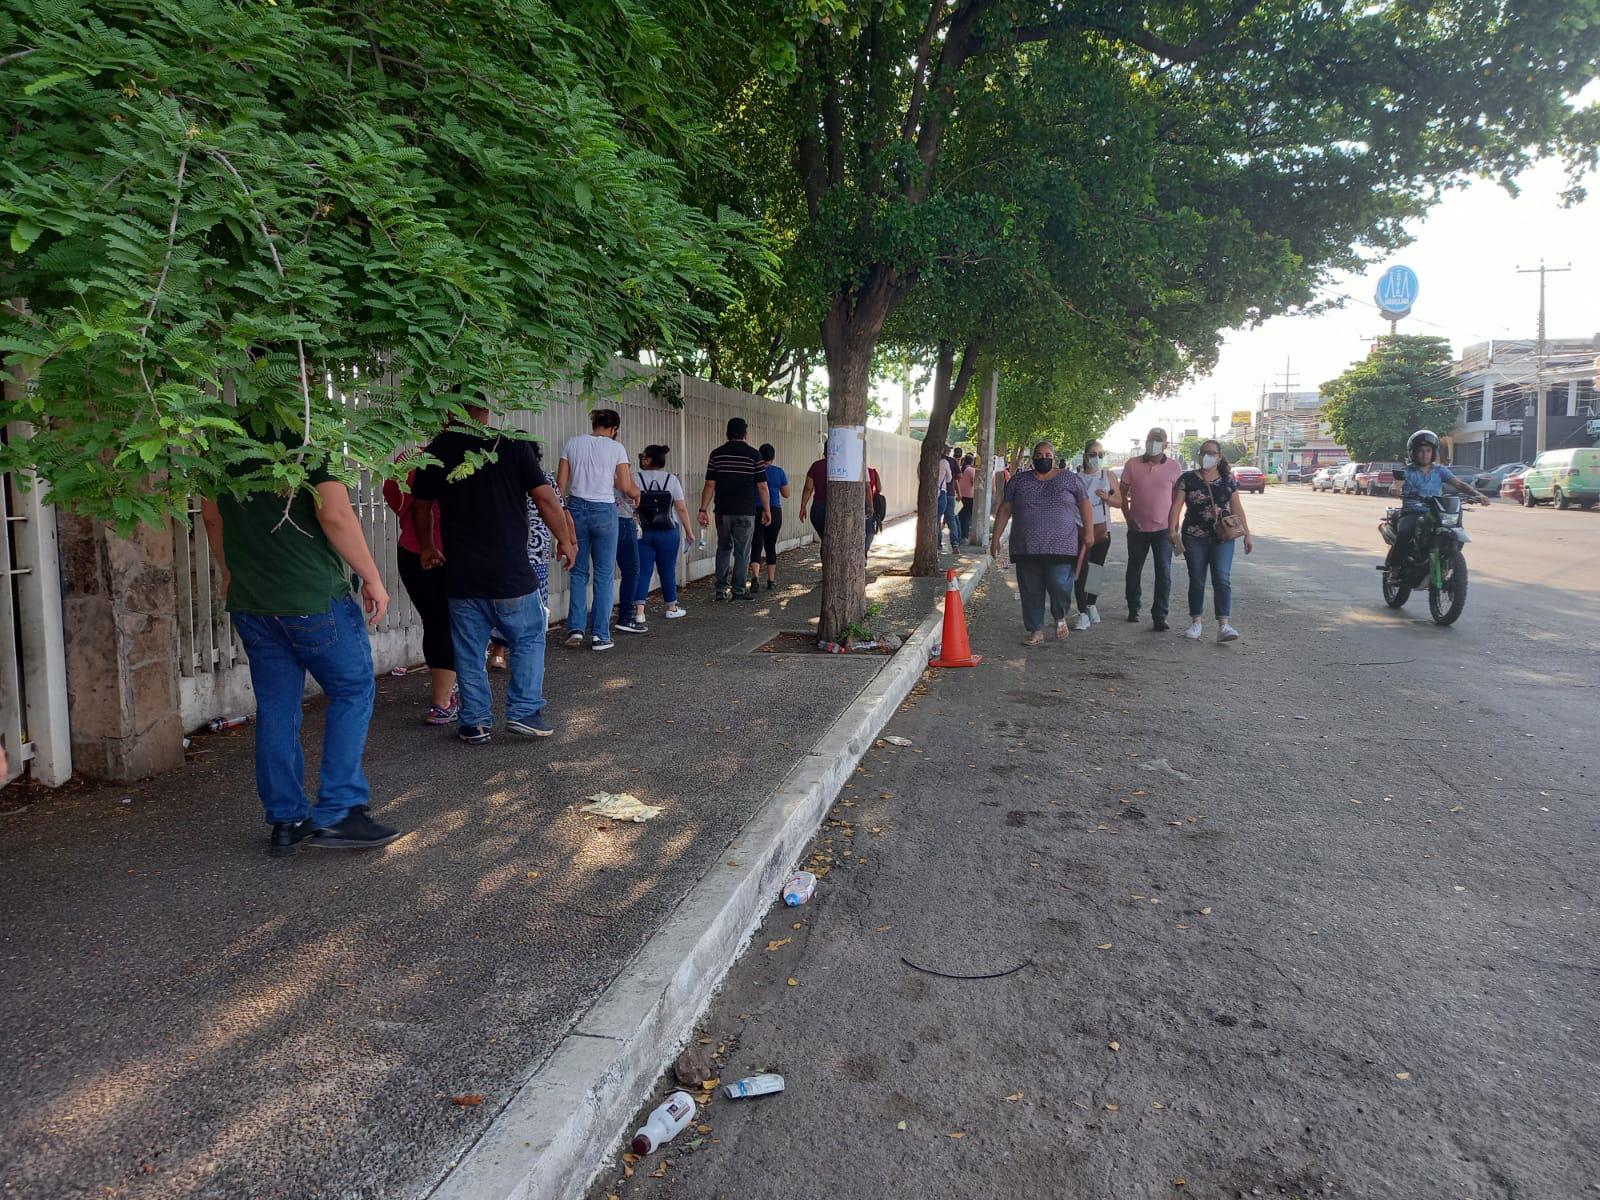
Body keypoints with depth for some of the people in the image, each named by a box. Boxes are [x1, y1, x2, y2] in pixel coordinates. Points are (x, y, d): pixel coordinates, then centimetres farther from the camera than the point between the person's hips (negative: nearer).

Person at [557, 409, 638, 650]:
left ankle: (576, 628, 7)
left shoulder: (572, 443, 6)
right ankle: (599, 635, 5)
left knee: (578, 572, 13)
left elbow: (561, 483, 4)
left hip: (576, 509, 3)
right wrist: (637, 493, 19)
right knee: (603, 574, 5)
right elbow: (626, 488, -2)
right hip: (604, 512, -3)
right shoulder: (616, 447, -1)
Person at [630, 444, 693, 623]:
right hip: (668, 533, 1)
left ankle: (639, 612, -10)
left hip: (643, 533, 0)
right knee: (668, 570, 12)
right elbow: (682, 509, -3)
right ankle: (672, 608, 26)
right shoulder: (672, 479, 0)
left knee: (643, 571, 1)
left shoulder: (637, 478, -3)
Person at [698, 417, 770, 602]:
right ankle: (738, 590, 8)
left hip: (723, 511, 3)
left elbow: (710, 485, 0)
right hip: (745, 512, -3)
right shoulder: (753, 454, -4)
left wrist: (703, 509, 4)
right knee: (742, 552, 5)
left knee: (723, 549, 16)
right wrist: (767, 510, 6)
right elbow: (762, 486, -3)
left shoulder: (717, 454, 2)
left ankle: (720, 589, 11)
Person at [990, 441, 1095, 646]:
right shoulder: (1019, 481, 10)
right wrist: (996, 537, 4)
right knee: (1030, 590, 3)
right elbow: (1005, 509, 10)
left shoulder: (1070, 479, 7)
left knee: (1059, 584, -15)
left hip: (1060, 546, -2)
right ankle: (1036, 630, 16)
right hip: (1027, 548, 2)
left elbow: (1085, 506, 9)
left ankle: (1060, 617, 14)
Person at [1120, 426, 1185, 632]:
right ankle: (1133, 609, 29)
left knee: (1164, 573, -6)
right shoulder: (1132, 465, -2)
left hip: (1163, 529, -1)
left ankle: (1159, 617, -3)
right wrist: (1128, 518, -4)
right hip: (1137, 528, 1)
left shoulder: (1174, 466, -1)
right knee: (1134, 570, 13)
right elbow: (1123, 494, 5)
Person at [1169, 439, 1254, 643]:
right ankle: (1197, 622, 20)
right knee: (1197, 580, 7)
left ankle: (1224, 625, -13)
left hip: (1223, 538, 1)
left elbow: (1237, 508, 11)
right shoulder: (1187, 479, 1)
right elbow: (1176, 506, -3)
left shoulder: (1228, 480, 8)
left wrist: (1247, 534, 9)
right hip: (1195, 538, 0)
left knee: (1222, 579, -9)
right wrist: (1172, 531, -14)